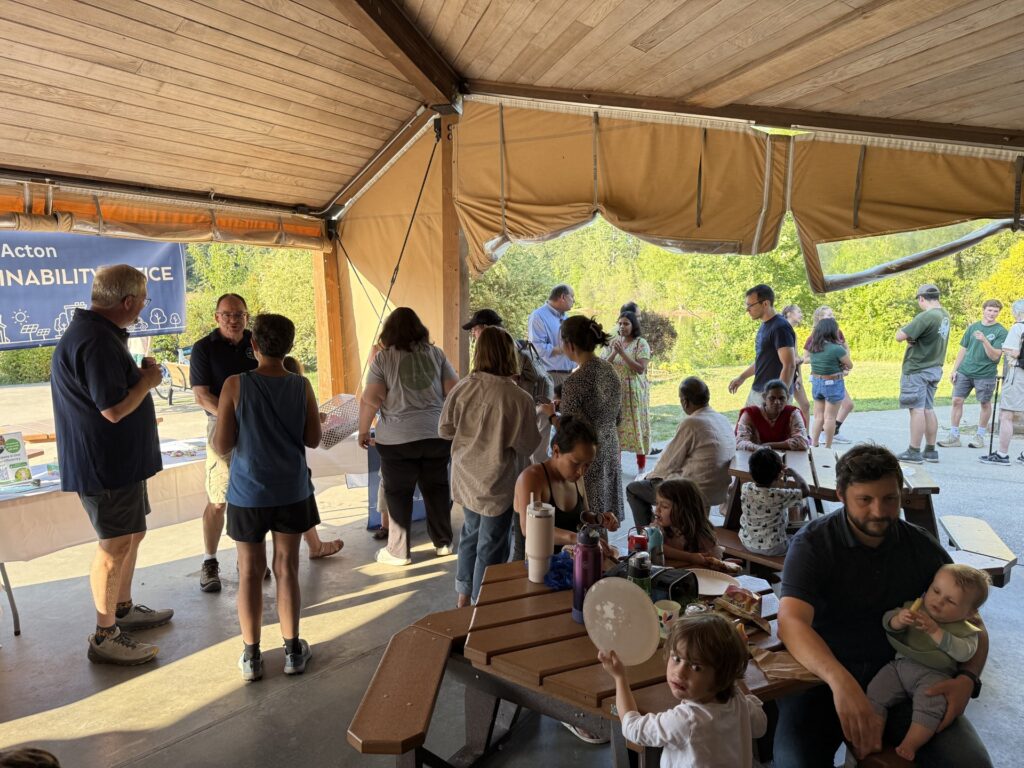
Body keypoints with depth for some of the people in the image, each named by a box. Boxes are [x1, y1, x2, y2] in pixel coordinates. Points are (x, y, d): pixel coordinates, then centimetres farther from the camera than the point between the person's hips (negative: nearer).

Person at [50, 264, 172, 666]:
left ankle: (123, 609, 36)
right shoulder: (96, 342, -24)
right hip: (106, 463, -11)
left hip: (120, 458, 11)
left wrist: (139, 373, 6)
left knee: (131, 535, 21)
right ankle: (105, 636, 13)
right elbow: (114, 409, -26)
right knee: (115, 546, 0)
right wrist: (147, 381, -13)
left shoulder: (98, 332, 11)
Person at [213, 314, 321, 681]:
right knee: (287, 569, 12)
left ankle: (251, 656, 21)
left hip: (248, 494, -1)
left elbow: (221, 445, -11)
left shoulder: (235, 385, -13)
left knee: (250, 572, 11)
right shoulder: (301, 386, -8)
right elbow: (313, 439, -2)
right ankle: (293, 651, 22)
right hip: (292, 492, 1)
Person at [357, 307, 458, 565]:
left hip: (397, 438, -3)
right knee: (437, 488, 15)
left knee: (398, 493, 7)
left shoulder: (383, 358, -3)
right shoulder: (436, 353, 6)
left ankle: (398, 552, 15)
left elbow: (370, 400, -8)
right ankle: (443, 543, 25)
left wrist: (363, 430, 3)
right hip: (437, 435, 3)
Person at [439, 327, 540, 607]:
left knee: (471, 532, 24)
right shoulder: (520, 399, -21)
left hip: (466, 477, 5)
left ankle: (464, 597, 38)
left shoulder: (462, 388, -9)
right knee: (491, 545, 11)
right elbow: (527, 445, -12)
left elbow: (445, 429, 0)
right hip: (498, 482, -5)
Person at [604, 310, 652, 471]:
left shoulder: (641, 343, -6)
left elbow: (641, 369, -15)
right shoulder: (613, 342, 7)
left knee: (637, 426, -1)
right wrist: (614, 353, -14)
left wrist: (623, 353, -20)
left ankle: (641, 468, 7)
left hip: (634, 391, -4)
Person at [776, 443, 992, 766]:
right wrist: (841, 682, -43)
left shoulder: (922, 547, 3)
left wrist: (967, 678, -12)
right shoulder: (812, 543, -11)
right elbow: (791, 622, -25)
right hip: (824, 674, -4)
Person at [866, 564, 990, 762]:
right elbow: (887, 620, 2)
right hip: (899, 665, 3)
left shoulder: (965, 631, 3)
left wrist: (936, 631, -25)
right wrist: (898, 620, -22)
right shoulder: (914, 608, 10)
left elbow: (964, 652, -16)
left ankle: (908, 747, -20)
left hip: (933, 674, -3)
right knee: (875, 693, -13)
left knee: (930, 705, -29)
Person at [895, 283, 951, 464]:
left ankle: (914, 452, 0)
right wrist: (912, 338, -8)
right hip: (934, 368, 9)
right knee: (928, 409, 13)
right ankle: (930, 451, 19)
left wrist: (904, 330, -3)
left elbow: (900, 336, -23)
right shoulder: (944, 315, 8)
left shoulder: (925, 317, -21)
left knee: (917, 409, -4)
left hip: (917, 370, -8)